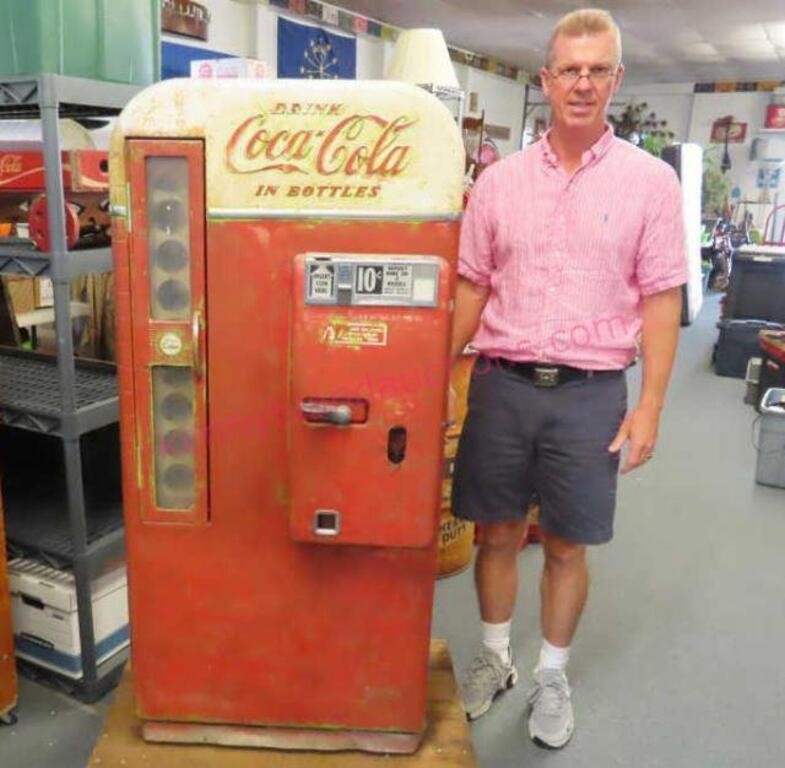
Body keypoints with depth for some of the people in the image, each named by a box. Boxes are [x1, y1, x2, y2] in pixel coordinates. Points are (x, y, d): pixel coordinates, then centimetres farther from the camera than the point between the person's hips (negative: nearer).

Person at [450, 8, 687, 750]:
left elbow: (661, 299, -2)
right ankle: (494, 656, 35)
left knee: (566, 545, 10)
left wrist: (650, 403, -7)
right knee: (498, 533, 13)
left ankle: (552, 675, 32)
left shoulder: (649, 180, -1)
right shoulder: (499, 180, 5)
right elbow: (472, 288, 8)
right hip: (501, 383, 2)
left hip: (590, 391, -1)